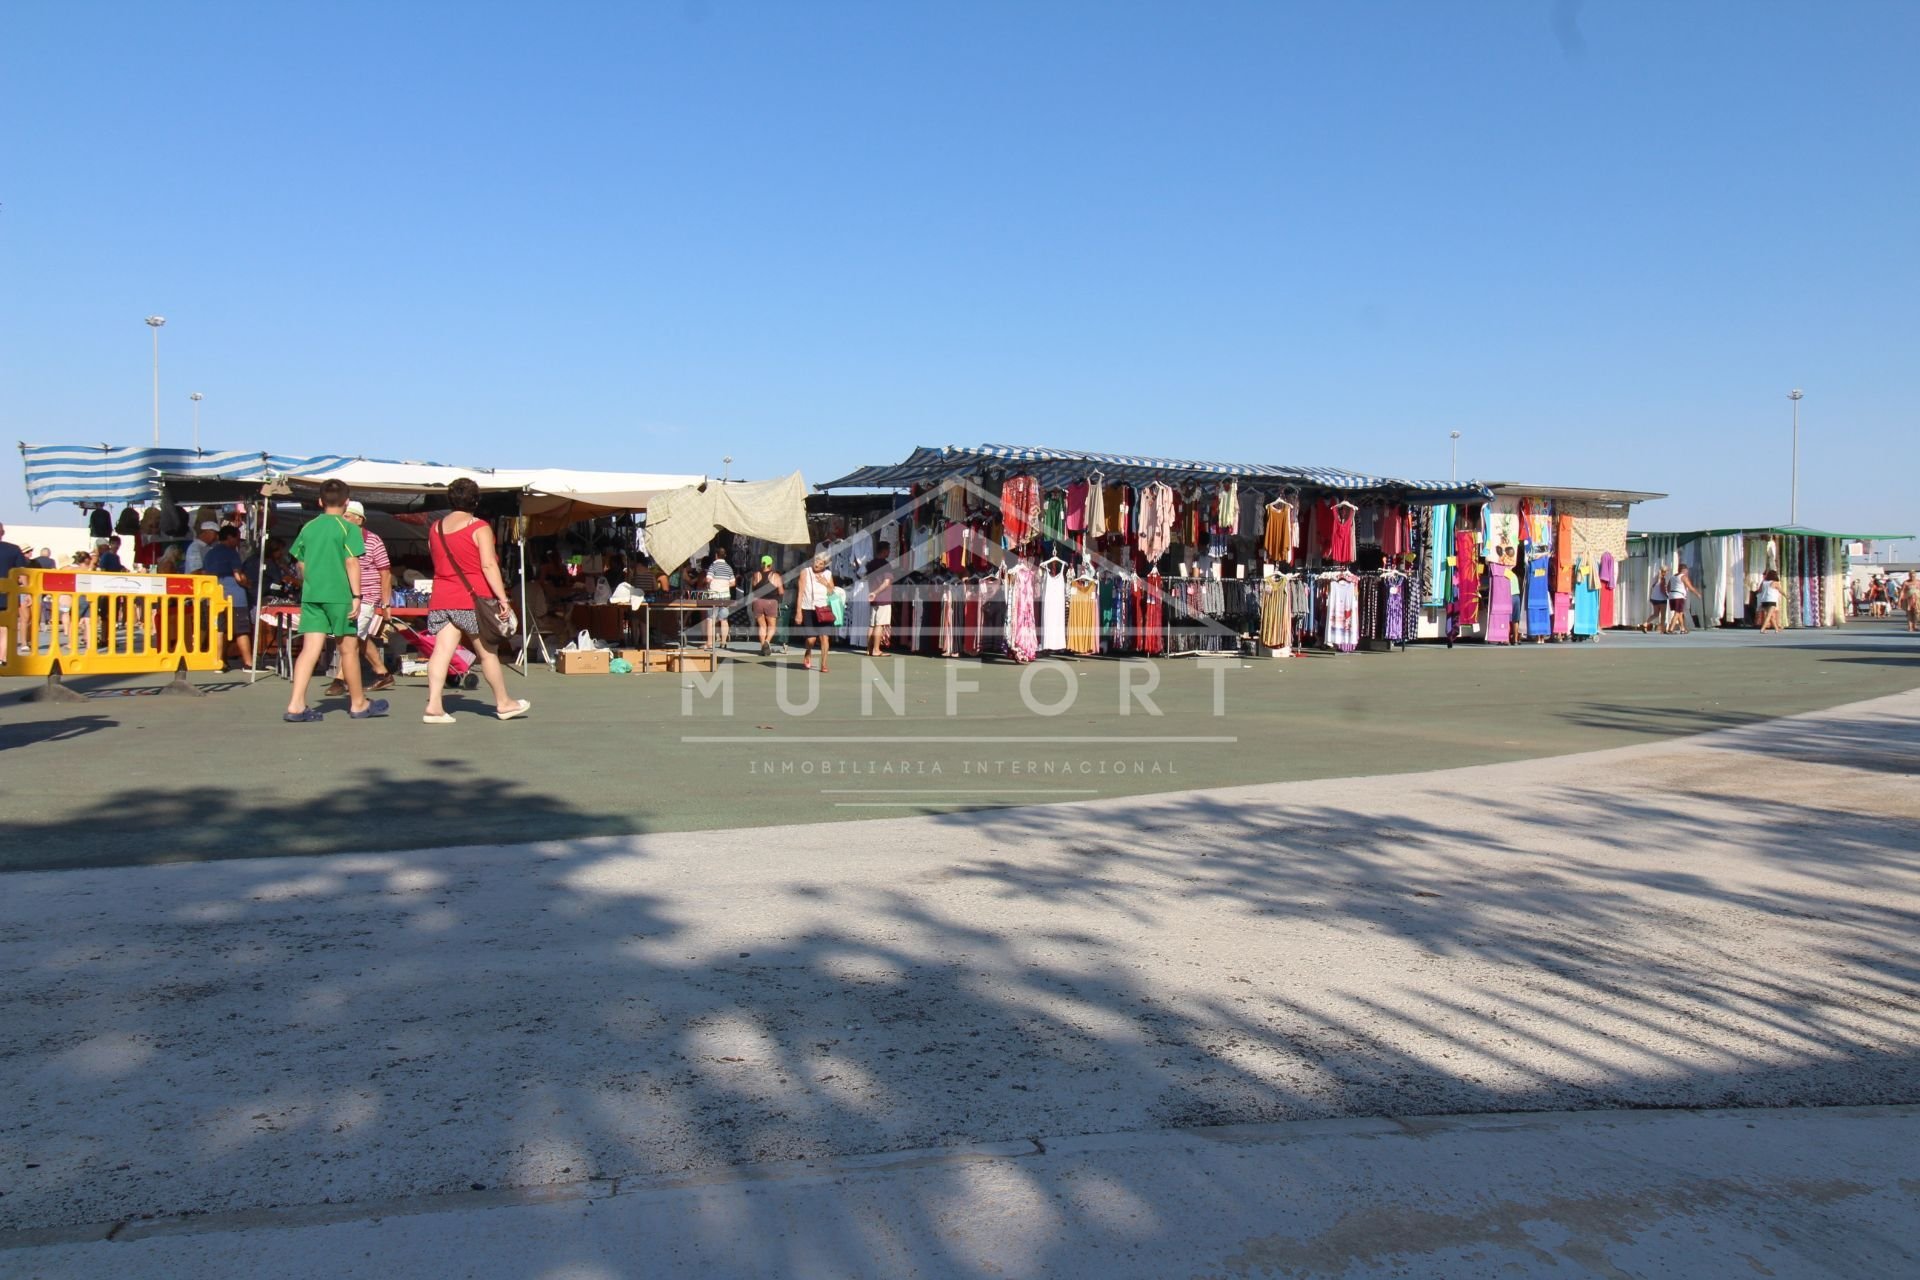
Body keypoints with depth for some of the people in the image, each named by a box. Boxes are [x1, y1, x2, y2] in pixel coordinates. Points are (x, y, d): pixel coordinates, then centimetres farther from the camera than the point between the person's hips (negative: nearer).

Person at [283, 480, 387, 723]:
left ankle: (296, 705, -10)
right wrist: (356, 596, -11)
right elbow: (352, 563, -12)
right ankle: (358, 703, 18)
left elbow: (301, 564, 17)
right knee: (349, 649, 6)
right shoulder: (348, 528, -4)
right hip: (339, 595, -5)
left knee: (310, 649, 1)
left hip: (311, 595, 5)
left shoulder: (308, 527, 11)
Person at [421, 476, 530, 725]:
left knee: (442, 651, -1)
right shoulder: (479, 528, -8)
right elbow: (488, 565, -15)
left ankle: (433, 705, -12)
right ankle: (503, 703, 18)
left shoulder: (435, 529, 12)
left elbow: (438, 566, 19)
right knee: (488, 653, 6)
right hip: (473, 600, -5)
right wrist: (502, 598, -16)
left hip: (442, 599, 5)